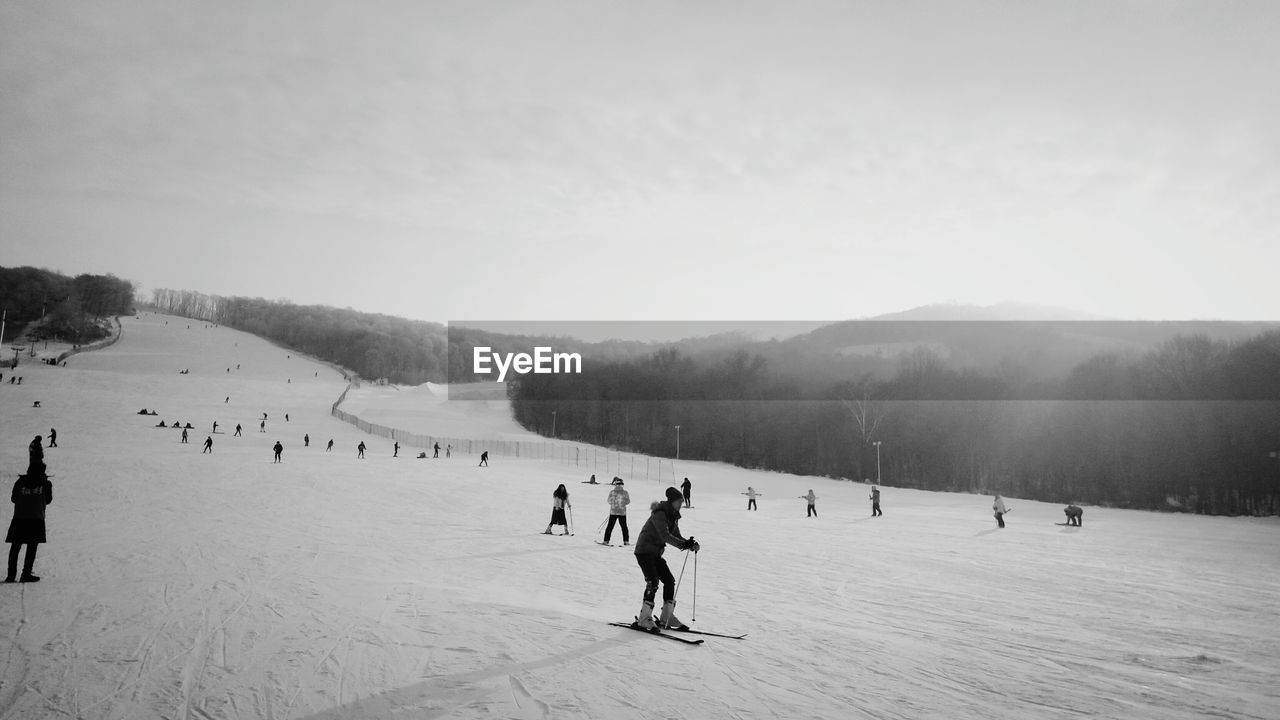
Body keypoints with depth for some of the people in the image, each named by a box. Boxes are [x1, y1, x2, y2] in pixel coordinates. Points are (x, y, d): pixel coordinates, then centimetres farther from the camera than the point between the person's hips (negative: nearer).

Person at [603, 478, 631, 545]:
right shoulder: (625, 492, -6)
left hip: (613, 511, 0)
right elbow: (628, 501, 0)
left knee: (610, 526, 7)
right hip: (622, 512, 1)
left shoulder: (612, 492, -8)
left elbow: (609, 501, -2)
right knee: (624, 526, 11)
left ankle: (606, 540, 5)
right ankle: (626, 541, 10)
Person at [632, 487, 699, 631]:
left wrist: (690, 544, -10)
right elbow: (665, 536, -30)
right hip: (644, 551, -9)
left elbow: (676, 536, 8)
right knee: (653, 582, -17)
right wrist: (684, 544, -38)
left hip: (656, 554, 9)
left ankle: (667, 617, 12)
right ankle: (644, 619, -13)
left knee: (669, 581, 4)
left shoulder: (673, 517, 9)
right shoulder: (659, 514, -19)